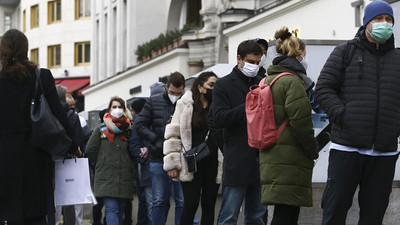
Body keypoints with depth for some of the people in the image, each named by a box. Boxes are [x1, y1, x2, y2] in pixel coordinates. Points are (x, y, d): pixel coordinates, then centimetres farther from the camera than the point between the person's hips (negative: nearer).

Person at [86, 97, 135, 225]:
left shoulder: (128, 130, 10)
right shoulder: (101, 130, 6)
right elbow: (90, 150, 5)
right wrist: (100, 165, 8)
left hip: (124, 178, 3)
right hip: (106, 177, -3)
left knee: (120, 210, 6)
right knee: (111, 209, -15)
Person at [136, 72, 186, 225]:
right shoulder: (154, 102, 5)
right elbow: (140, 125, 5)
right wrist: (157, 141, -6)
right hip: (158, 159, 2)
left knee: (182, 202, 2)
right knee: (159, 201, 8)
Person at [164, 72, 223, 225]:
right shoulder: (185, 105, 1)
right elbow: (173, 134, 0)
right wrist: (172, 164, -7)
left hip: (213, 164, 3)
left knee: (209, 206, 5)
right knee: (191, 205, -7)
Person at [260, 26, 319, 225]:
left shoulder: (268, 80, 16)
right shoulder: (292, 81, -12)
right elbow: (301, 122, -17)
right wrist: (313, 151, -5)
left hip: (271, 160, 9)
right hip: (290, 162, -9)